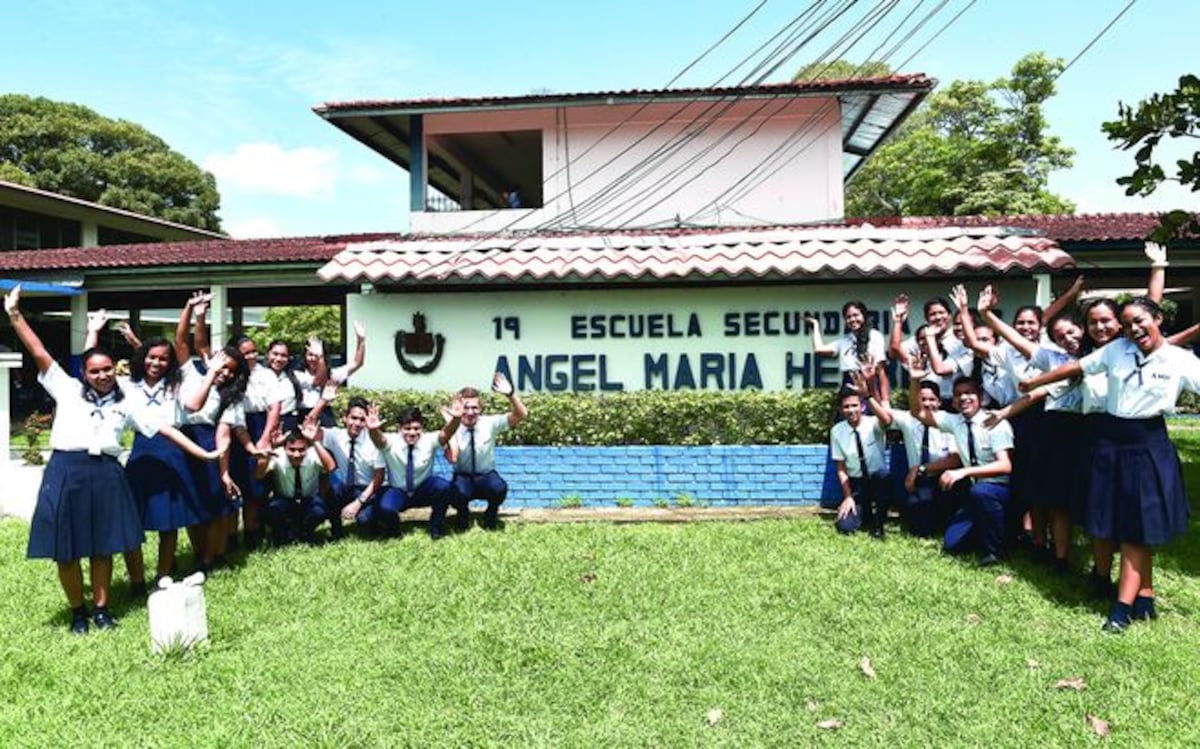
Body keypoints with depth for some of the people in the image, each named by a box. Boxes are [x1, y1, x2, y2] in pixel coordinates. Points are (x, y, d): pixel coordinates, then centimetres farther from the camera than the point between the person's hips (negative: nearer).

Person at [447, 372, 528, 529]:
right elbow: (452, 459, -29)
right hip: (463, 478, -1)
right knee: (459, 492, -36)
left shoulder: (490, 423, -9)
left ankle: (490, 516, 0)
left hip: (486, 477, 1)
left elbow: (521, 414, -18)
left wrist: (510, 393, -36)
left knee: (500, 488, -34)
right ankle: (463, 515, 0)